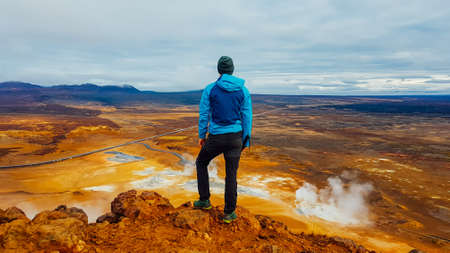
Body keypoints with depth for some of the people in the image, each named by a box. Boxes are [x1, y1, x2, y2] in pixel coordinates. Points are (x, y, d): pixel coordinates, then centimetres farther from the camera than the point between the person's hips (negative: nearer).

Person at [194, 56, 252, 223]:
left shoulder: (210, 89, -6)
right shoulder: (242, 90, -1)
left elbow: (204, 115, -4)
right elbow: (246, 117, -1)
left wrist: (201, 136, 9)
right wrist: (246, 140, 7)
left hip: (216, 138, -1)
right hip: (235, 138, 2)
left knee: (201, 163, 24)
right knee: (231, 175, 10)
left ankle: (204, 200, 27)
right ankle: (229, 213, 17)